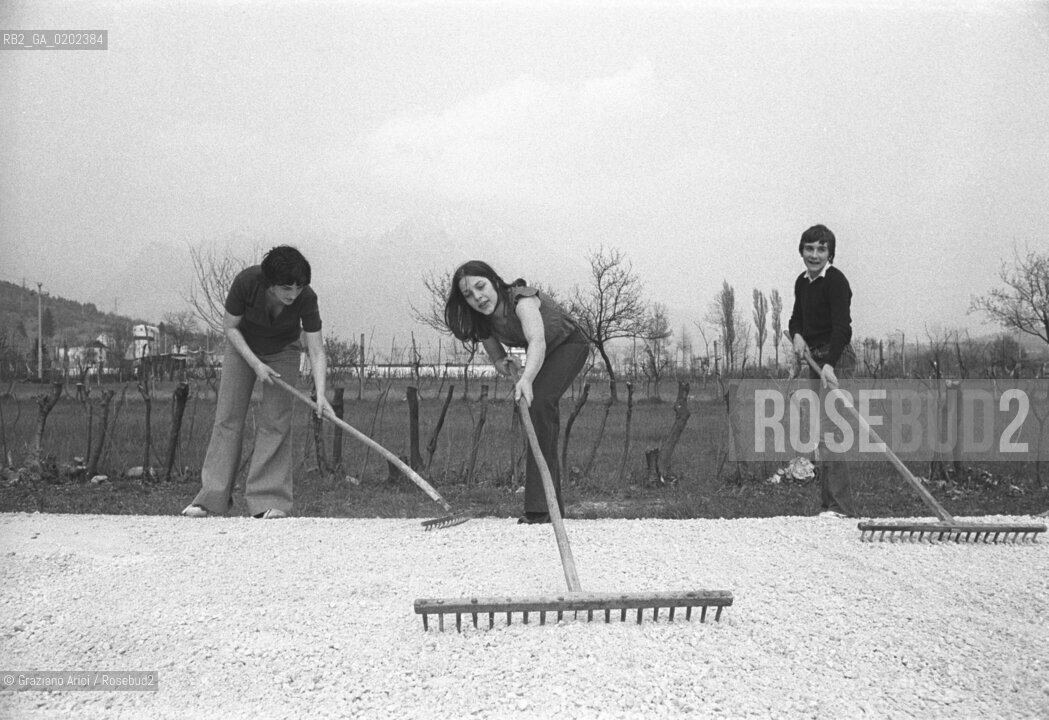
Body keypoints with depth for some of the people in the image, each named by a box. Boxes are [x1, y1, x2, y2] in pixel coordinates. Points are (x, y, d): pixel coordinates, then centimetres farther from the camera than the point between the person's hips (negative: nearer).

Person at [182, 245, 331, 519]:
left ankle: (271, 500, -6)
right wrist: (255, 363, -24)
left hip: (283, 352, 0)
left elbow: (316, 350, -28)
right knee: (227, 417, -4)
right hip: (242, 346, 0)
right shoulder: (246, 282, -31)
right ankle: (211, 498, -2)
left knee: (275, 421, -9)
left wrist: (320, 393, -40)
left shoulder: (306, 298, -30)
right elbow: (230, 326, -17)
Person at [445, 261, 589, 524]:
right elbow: (498, 359, -1)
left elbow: (538, 341, -56)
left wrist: (527, 378, -73)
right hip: (540, 358, 8)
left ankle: (539, 506, -31)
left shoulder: (522, 300, -38)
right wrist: (509, 367, -25)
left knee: (539, 403, -29)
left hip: (568, 345, -8)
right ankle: (554, 506, 27)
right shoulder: (483, 323, -16)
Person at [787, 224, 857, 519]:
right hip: (814, 357, 9)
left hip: (836, 357, -9)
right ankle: (828, 504, 15)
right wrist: (797, 335, -3)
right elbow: (796, 317, 21)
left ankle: (838, 506, -12)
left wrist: (829, 365, -34)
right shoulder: (802, 282, 12)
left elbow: (841, 326, -23)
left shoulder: (836, 281, -14)